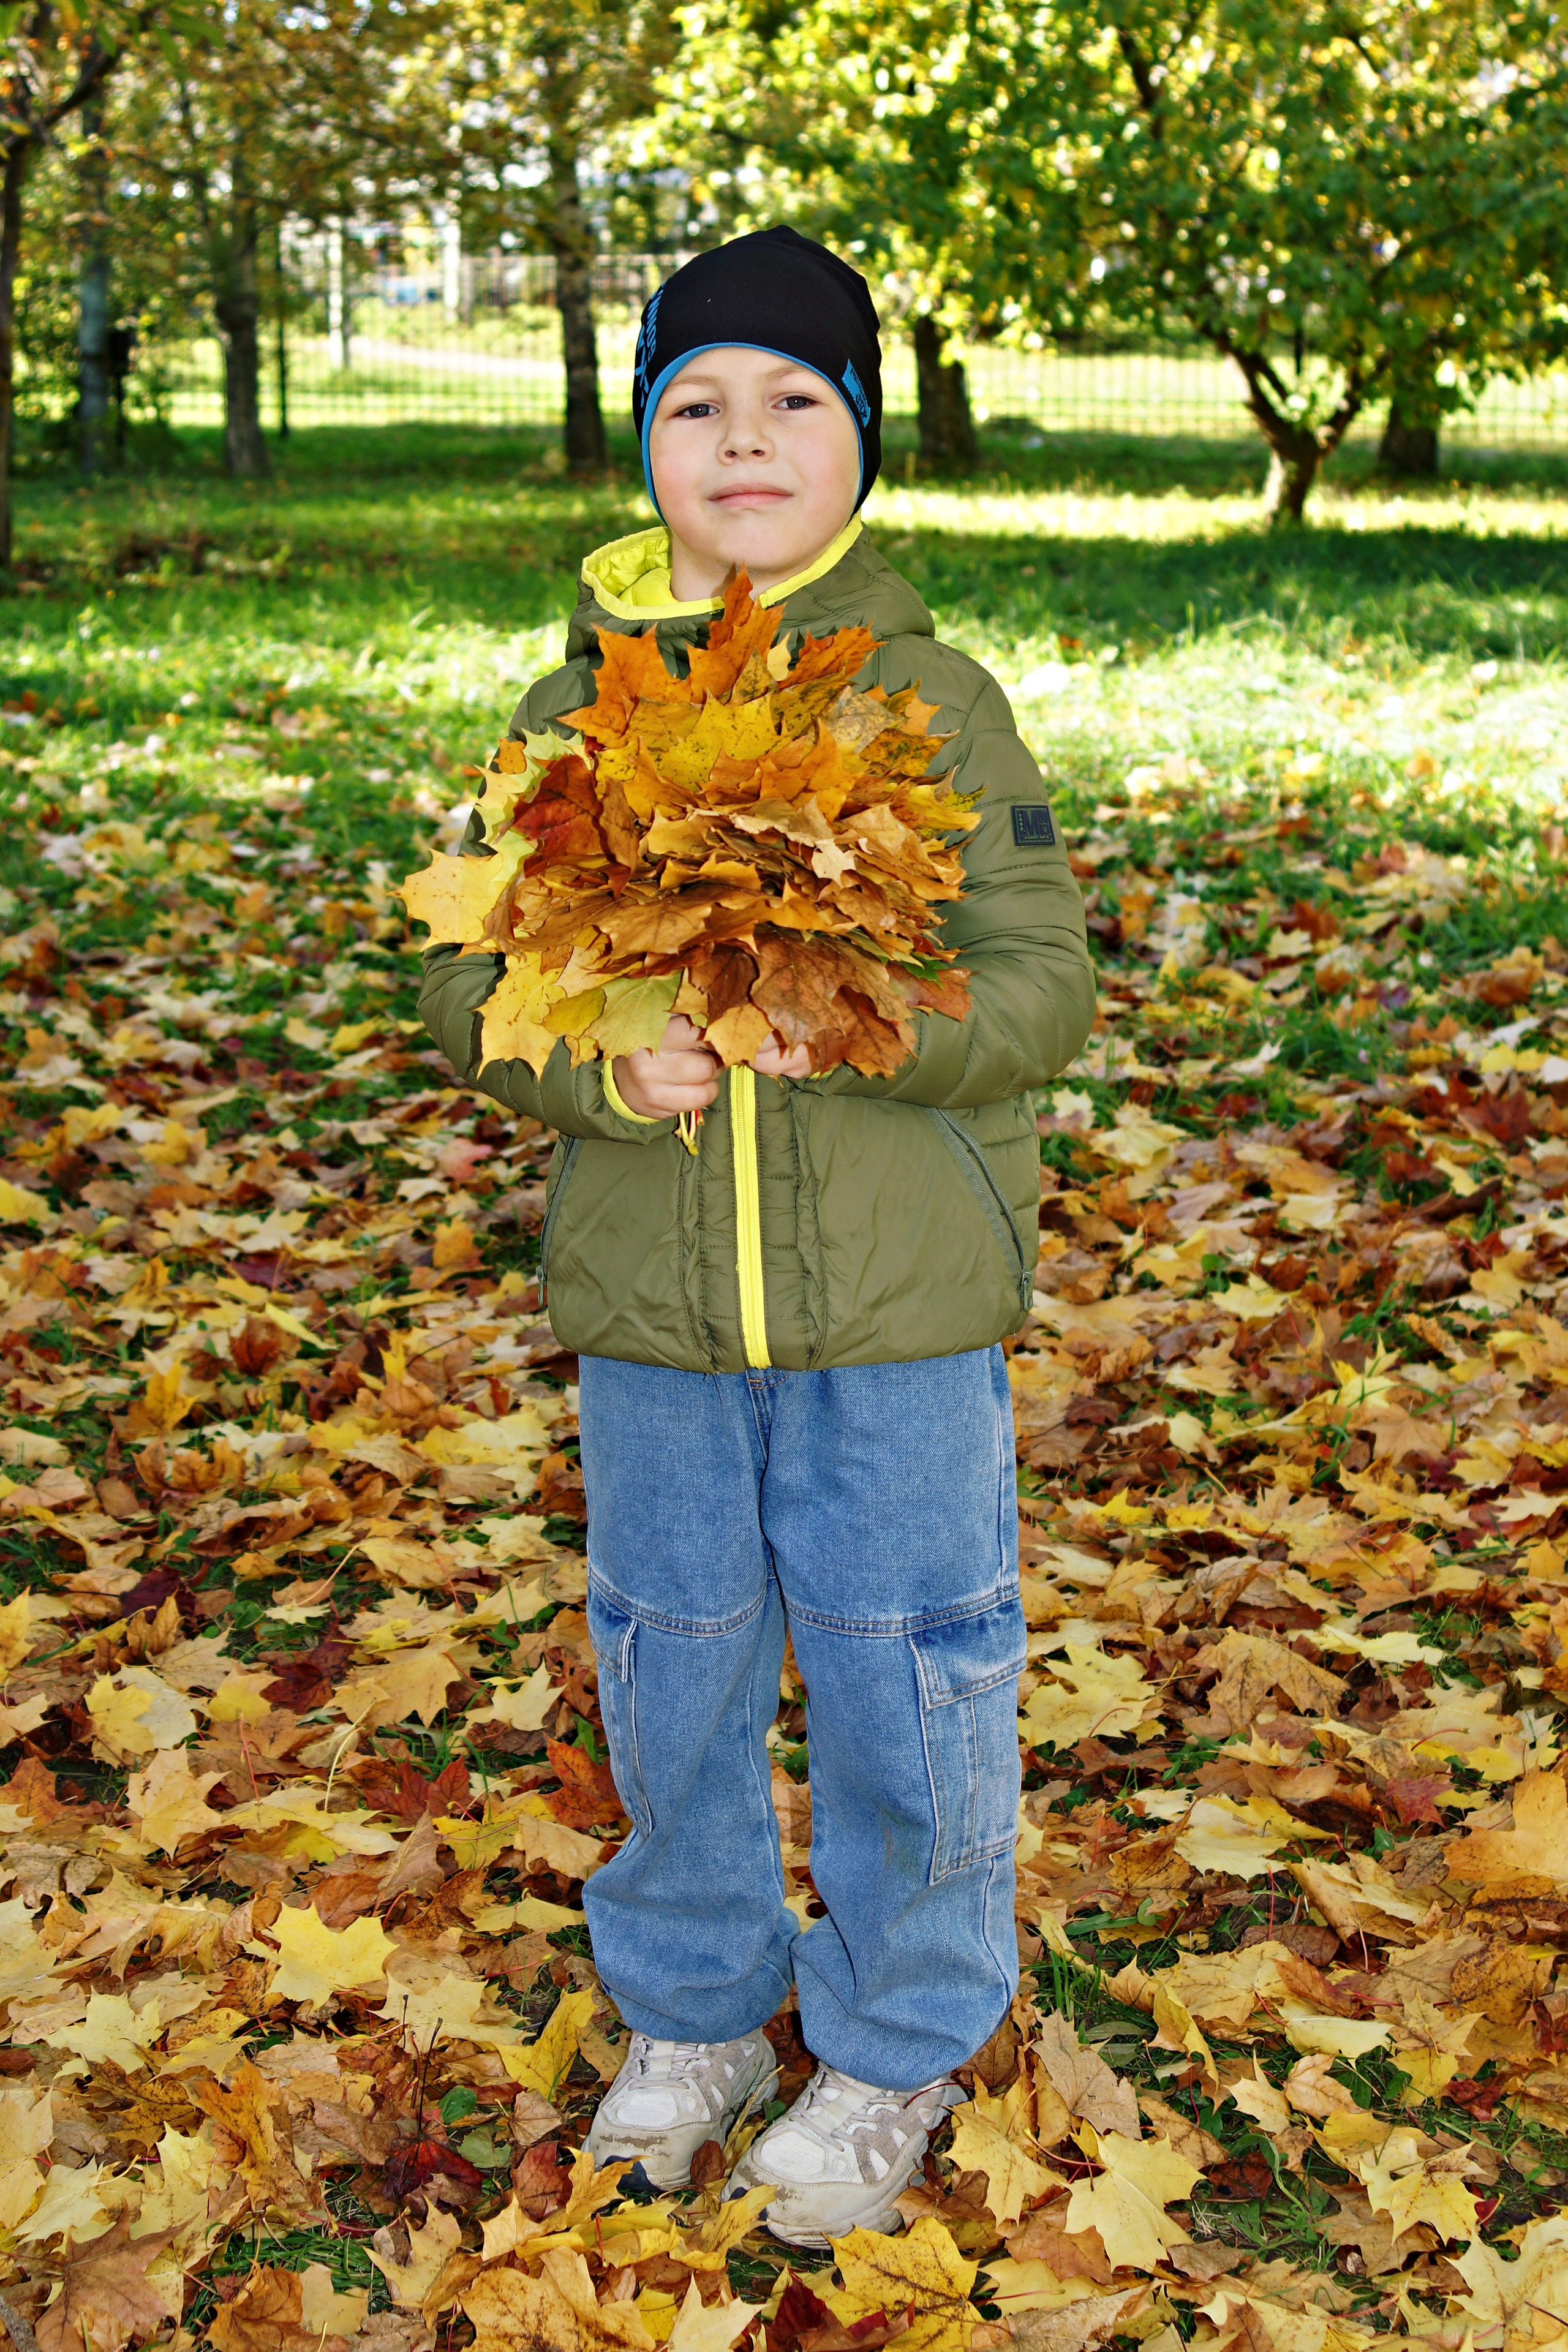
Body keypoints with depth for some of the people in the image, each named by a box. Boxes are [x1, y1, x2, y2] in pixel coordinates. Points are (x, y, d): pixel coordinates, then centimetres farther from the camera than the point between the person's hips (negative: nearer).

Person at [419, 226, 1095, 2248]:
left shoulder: (932, 694, -3)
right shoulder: (575, 701, 3)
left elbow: (1041, 983, -6)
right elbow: (467, 970, 4)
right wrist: (601, 1067, -17)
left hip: (901, 1303, -2)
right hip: (649, 1293, 3)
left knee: (903, 1672, 8)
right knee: (669, 1664, 16)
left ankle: (896, 2047, 32)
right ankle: (691, 2005, 40)